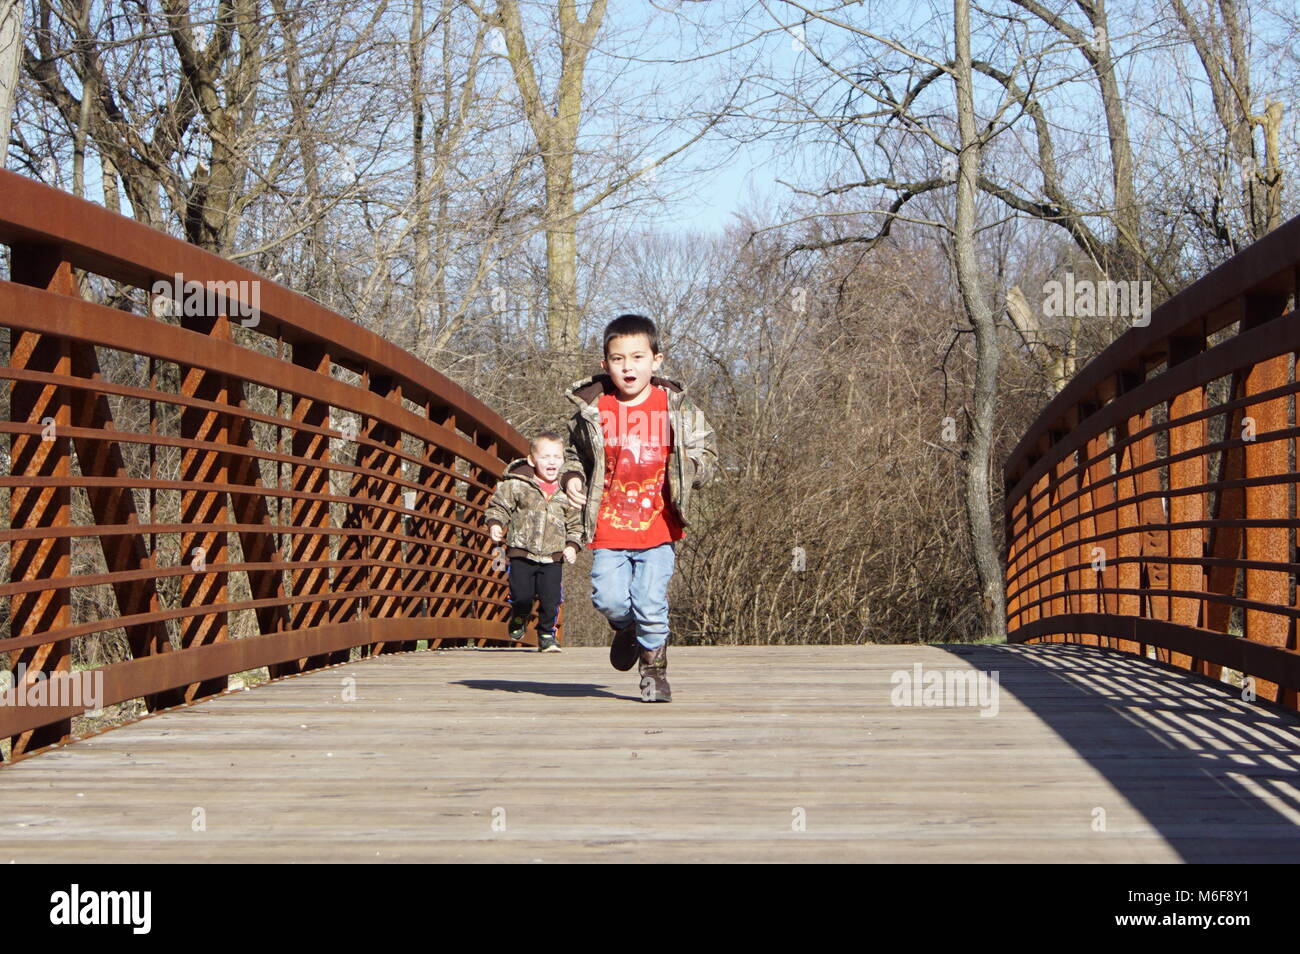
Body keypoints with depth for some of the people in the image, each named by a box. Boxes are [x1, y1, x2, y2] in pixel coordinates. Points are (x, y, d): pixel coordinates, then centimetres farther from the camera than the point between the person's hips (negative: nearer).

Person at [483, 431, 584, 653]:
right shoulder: (516, 484, -3)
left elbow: (575, 522, 14)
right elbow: (499, 505, 3)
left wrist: (572, 545, 2)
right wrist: (495, 524, -15)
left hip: (553, 557, 2)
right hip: (522, 553, -2)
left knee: (551, 599, -3)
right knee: (521, 594, -4)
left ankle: (547, 634, 20)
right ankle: (519, 617, 31)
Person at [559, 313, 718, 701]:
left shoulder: (677, 407, 2)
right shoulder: (593, 410, 2)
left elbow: (706, 453, 10)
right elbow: (574, 453, 17)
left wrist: (686, 468, -11)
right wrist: (571, 477, -4)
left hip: (659, 527, -1)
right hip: (609, 527, 1)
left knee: (650, 603, -8)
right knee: (609, 599, -8)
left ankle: (654, 672, 13)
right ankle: (626, 631, 28)